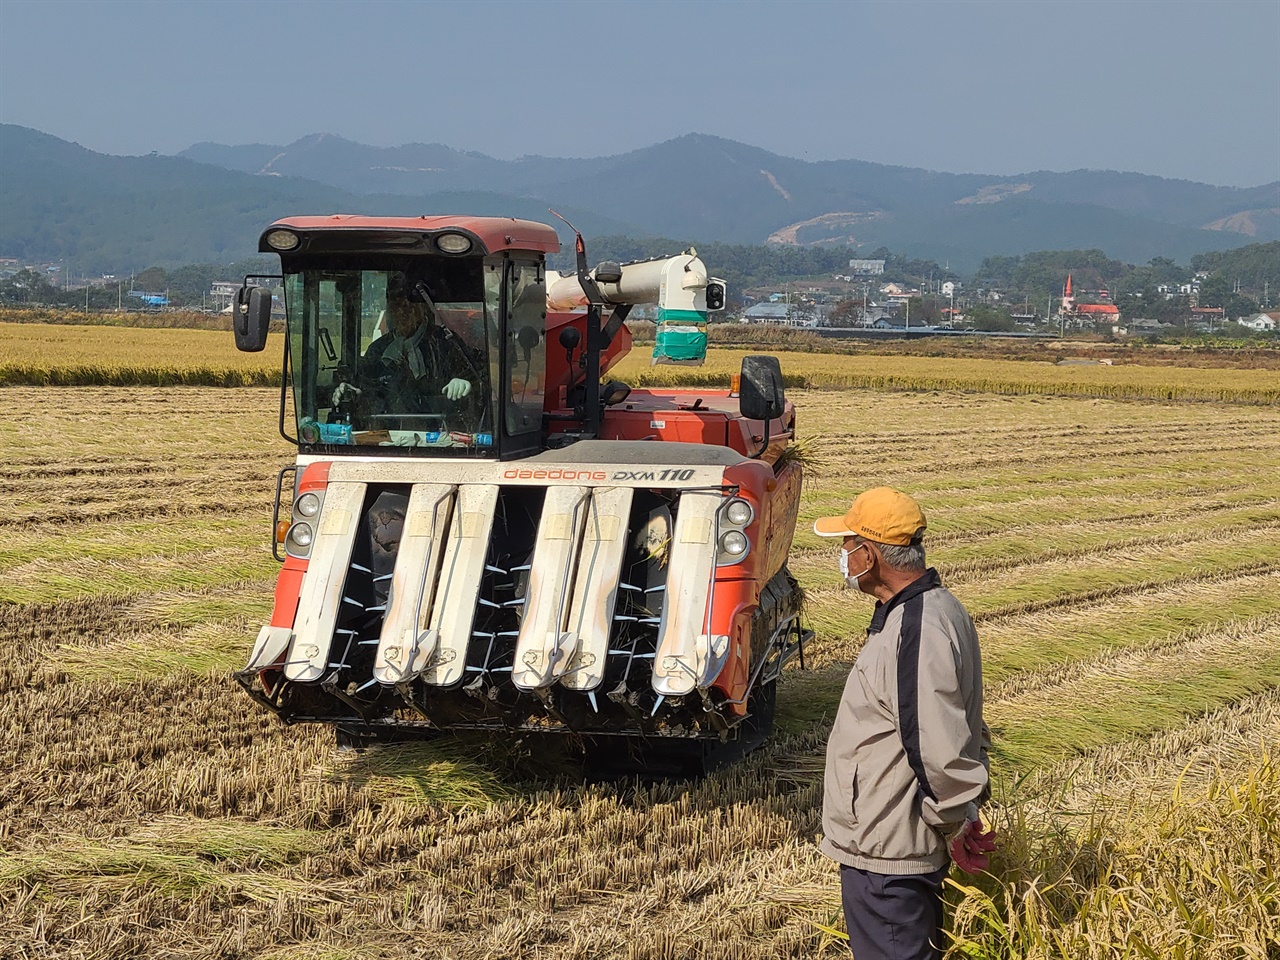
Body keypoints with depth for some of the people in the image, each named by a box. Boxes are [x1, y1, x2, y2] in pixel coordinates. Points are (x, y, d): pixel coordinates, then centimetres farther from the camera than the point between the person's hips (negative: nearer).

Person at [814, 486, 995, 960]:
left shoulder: (916, 631, -26)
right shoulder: (935, 608, 9)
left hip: (887, 856, -10)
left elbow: (939, 748, -28)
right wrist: (962, 813, 17)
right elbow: (961, 725, 17)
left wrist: (958, 823, -15)